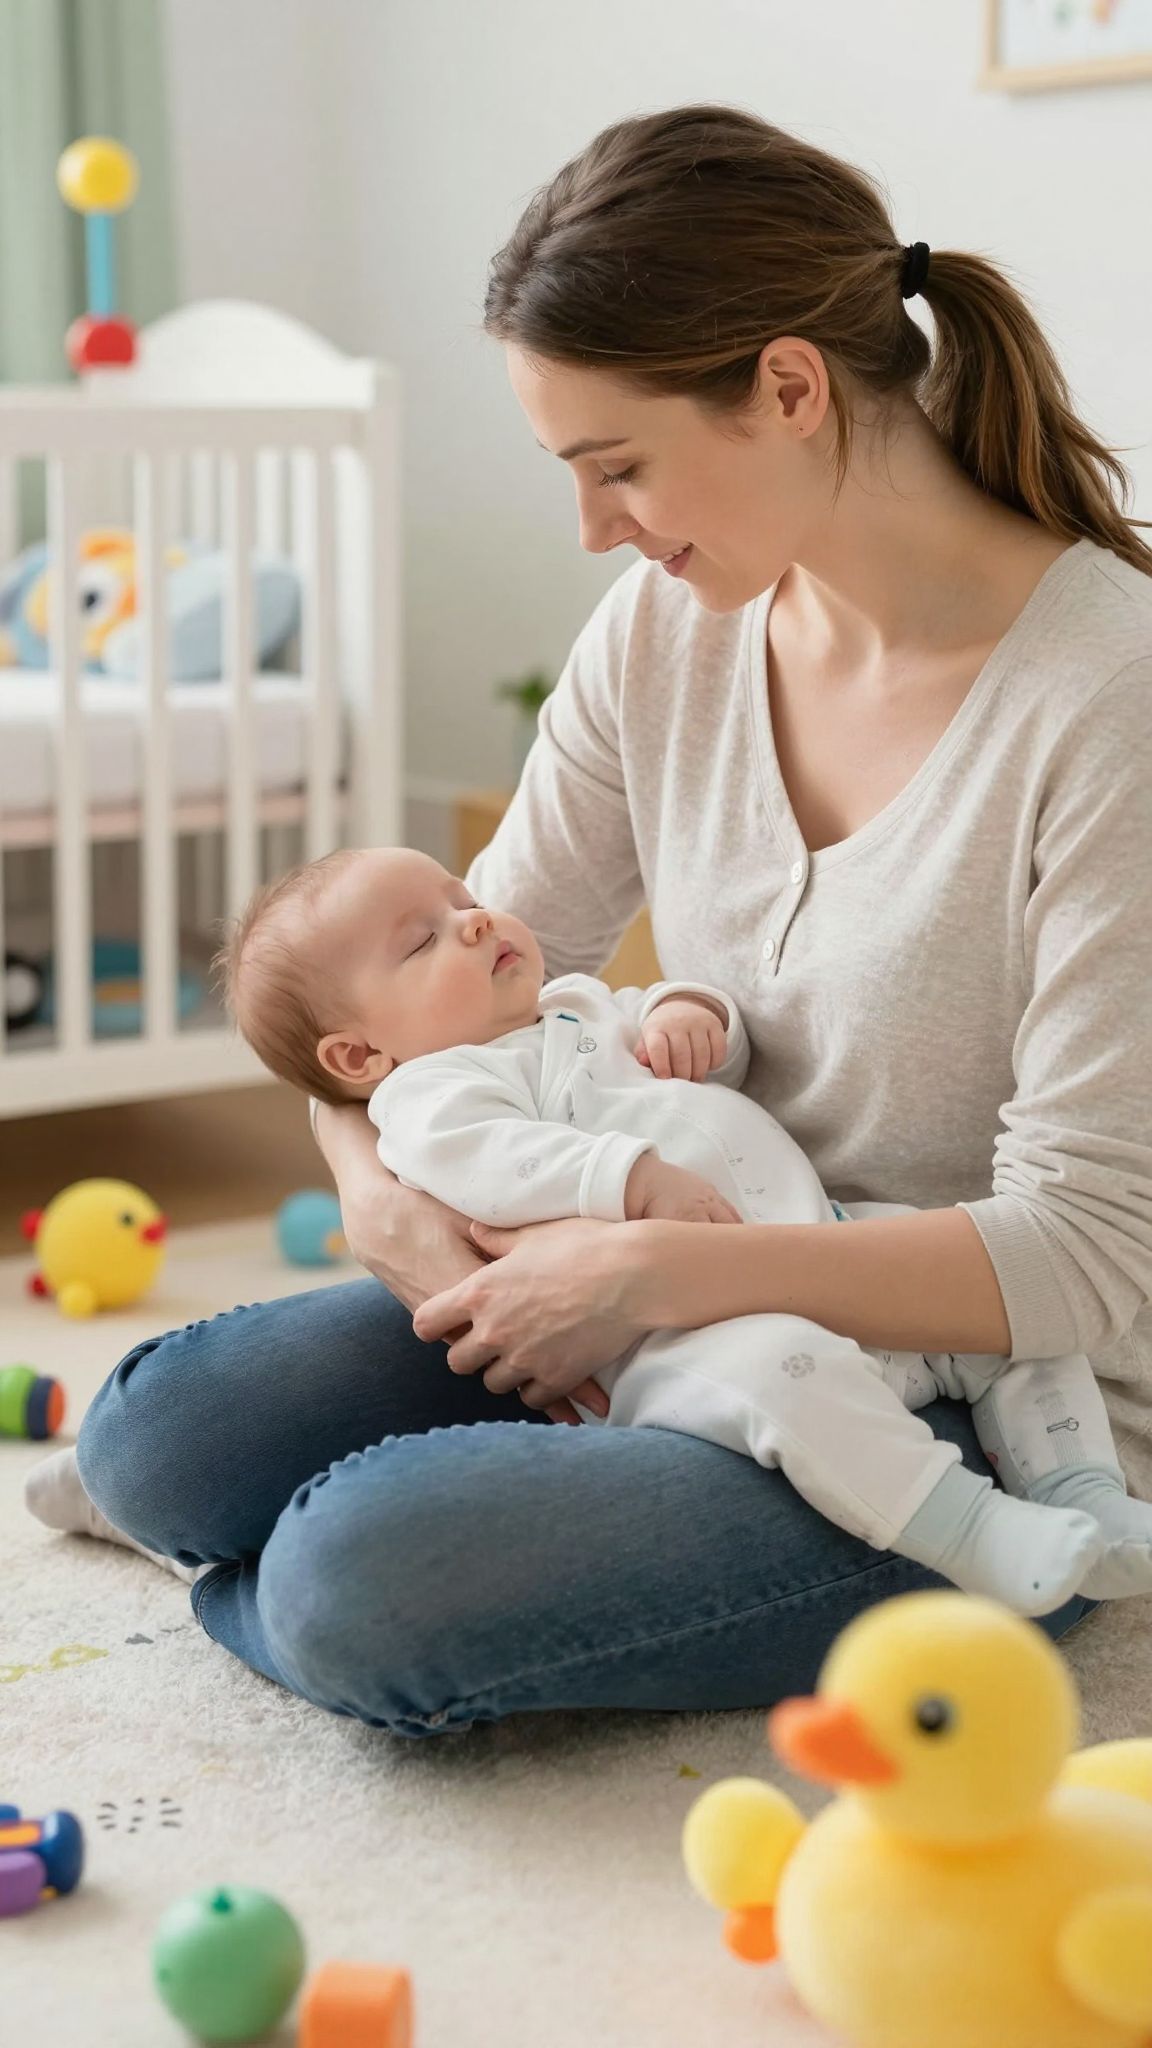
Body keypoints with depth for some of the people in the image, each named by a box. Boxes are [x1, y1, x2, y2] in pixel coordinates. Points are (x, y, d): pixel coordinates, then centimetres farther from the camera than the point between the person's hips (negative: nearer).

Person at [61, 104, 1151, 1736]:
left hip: (983, 1423, -6)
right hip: (684, 1310, 6)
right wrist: (376, 1176, -12)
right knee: (159, 1435, -10)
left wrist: (660, 1270, -25)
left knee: (363, 1591, -25)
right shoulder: (666, 631, -1)